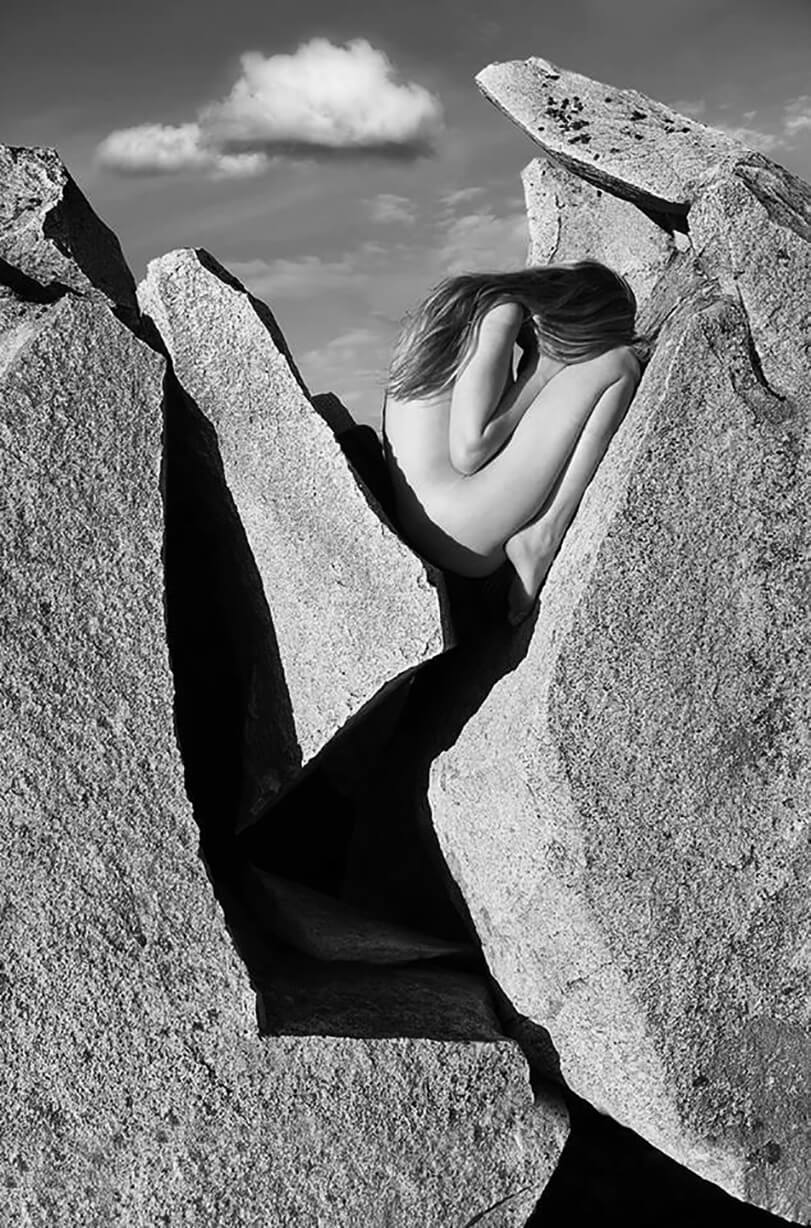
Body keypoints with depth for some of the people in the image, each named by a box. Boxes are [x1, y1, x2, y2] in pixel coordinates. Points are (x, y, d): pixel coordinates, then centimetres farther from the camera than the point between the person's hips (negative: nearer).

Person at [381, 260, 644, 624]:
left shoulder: (461, 296, 13)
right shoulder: (501, 315, -14)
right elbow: (467, 451, -19)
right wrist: (542, 374, -7)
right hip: (463, 540, -10)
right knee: (618, 364, -5)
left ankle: (537, 540, 8)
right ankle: (541, 540, -7)